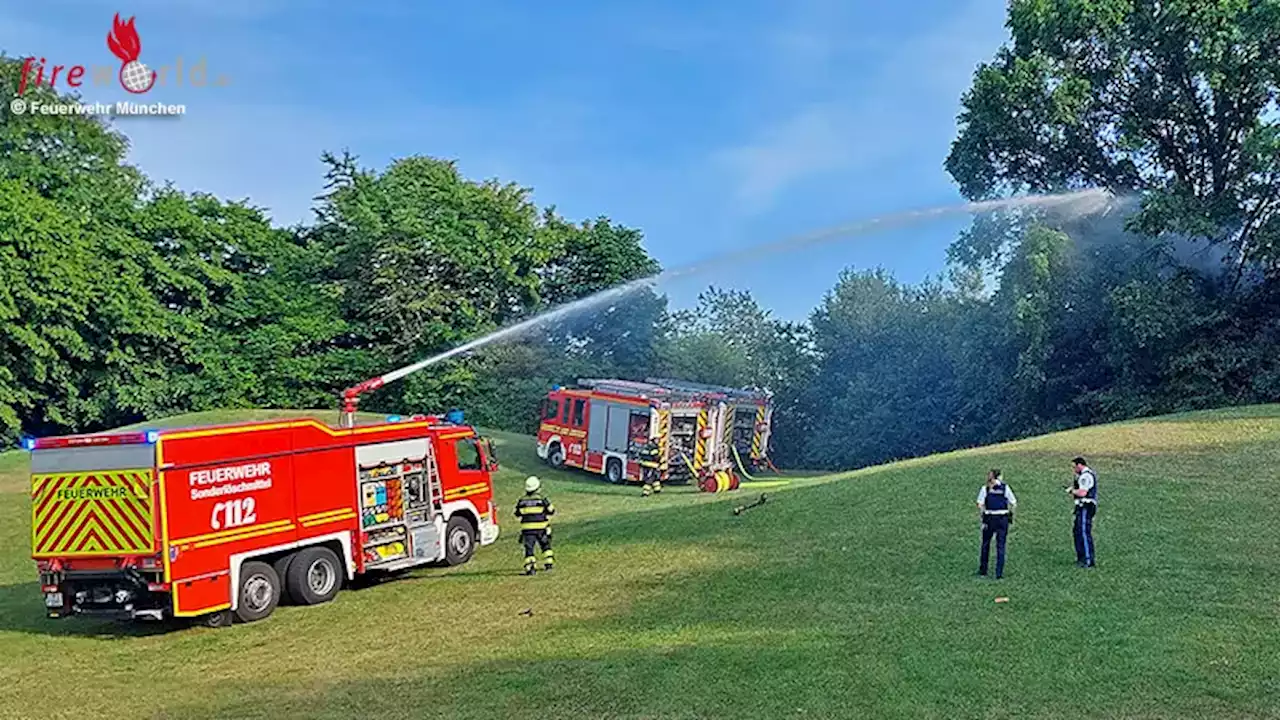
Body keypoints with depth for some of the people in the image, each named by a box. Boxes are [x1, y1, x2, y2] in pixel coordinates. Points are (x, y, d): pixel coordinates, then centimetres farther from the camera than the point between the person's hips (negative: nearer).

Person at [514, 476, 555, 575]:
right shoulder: (542, 499, -7)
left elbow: (517, 514, 10)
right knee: (545, 545, 21)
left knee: (529, 548, 2)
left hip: (527, 529, 0)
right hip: (541, 528, 0)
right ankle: (549, 562, 22)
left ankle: (529, 567, -11)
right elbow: (551, 511, 2)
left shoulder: (521, 501, -1)